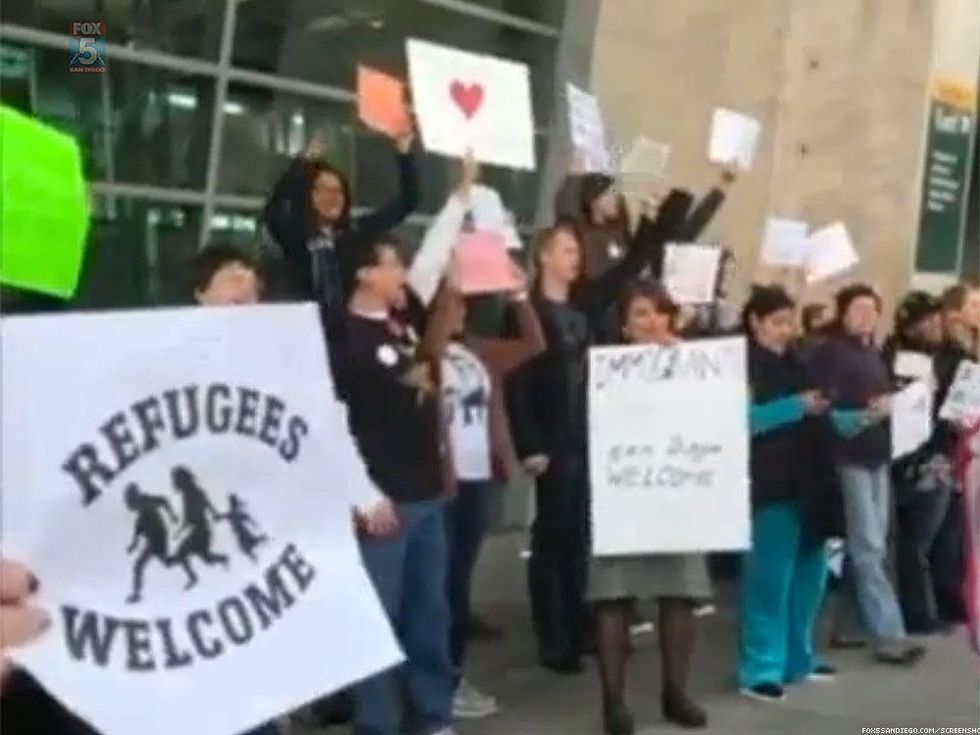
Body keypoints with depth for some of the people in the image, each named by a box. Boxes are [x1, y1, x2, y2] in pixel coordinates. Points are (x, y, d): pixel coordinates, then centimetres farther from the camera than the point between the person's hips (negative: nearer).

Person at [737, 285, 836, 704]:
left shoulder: (793, 363, 16)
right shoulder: (742, 364, -5)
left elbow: (815, 417, 18)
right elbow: (746, 420, -16)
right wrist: (797, 406, -19)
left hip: (806, 483, 7)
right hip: (769, 487, -7)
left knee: (809, 572, 12)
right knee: (769, 577, -5)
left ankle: (797, 659, 26)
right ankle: (760, 670, 4)